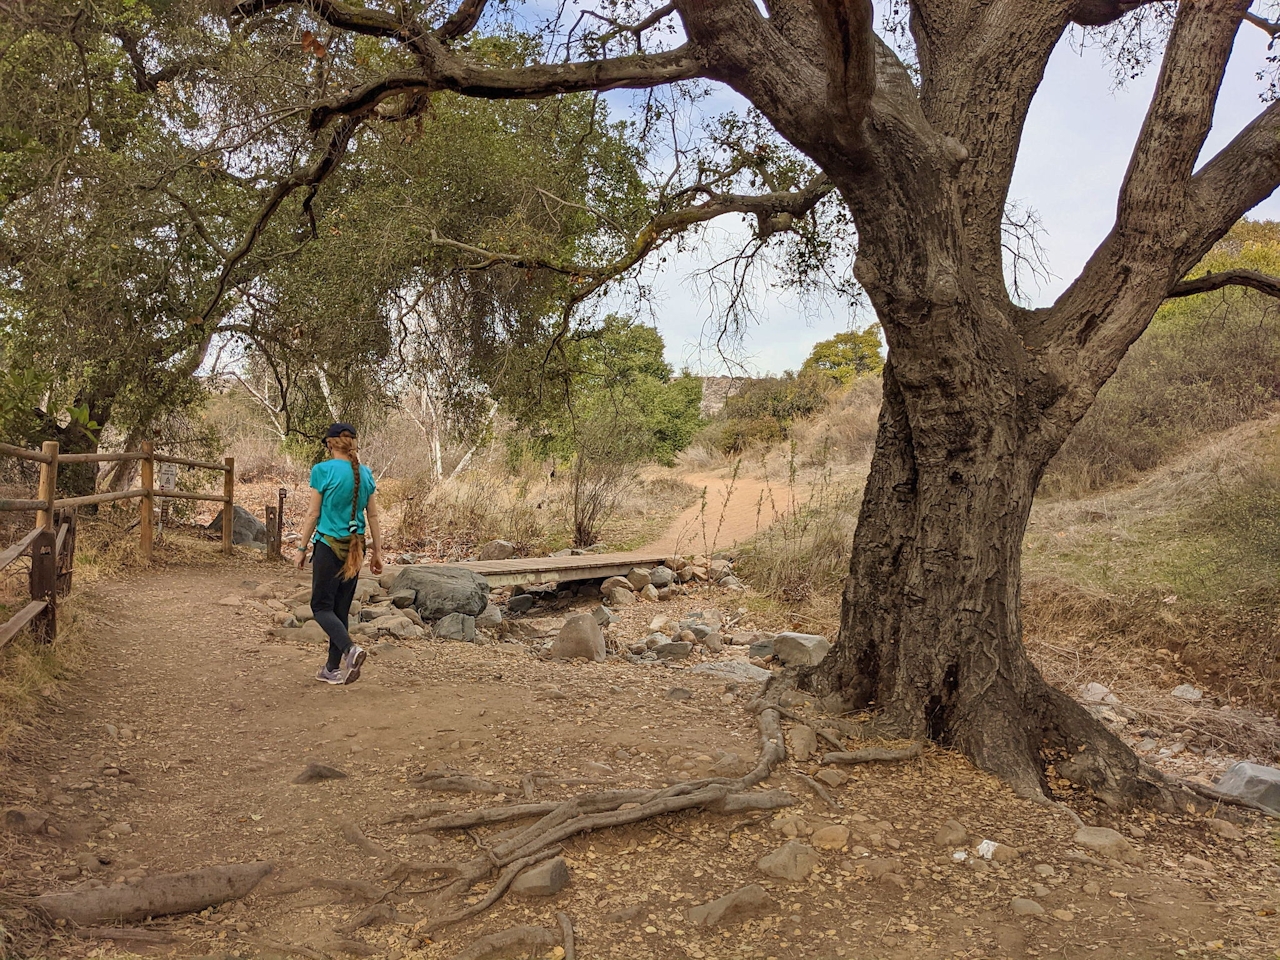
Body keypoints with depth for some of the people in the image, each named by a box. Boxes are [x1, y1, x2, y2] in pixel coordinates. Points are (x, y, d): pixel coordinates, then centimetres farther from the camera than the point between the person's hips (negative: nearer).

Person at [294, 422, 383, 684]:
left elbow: (313, 513, -7)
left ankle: (350, 648, -21)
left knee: (321, 606, 3)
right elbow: (373, 516, 8)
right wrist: (377, 552, 14)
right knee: (341, 608, 13)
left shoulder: (323, 470, -9)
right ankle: (333, 668, 19)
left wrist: (302, 548, 2)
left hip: (329, 545, -5)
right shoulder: (366, 474, 5)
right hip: (355, 547, 5)